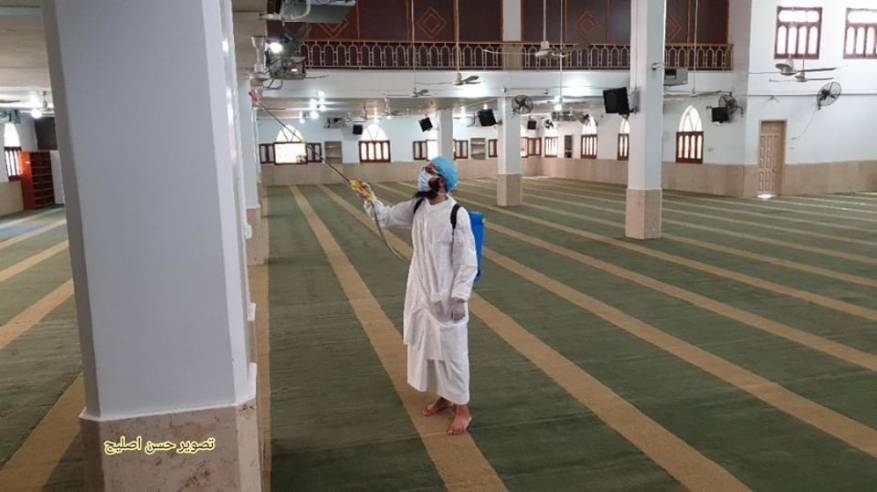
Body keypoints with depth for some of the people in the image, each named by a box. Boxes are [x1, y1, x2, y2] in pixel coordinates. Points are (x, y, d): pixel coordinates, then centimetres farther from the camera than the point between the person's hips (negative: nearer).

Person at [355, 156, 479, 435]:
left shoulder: (457, 214, -18)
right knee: (426, 348, 17)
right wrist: (370, 199, -1)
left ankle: (463, 409, 18)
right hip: (421, 292, 7)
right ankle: (444, 398, 36)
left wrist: (460, 297, -18)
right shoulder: (417, 207, 2)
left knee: (451, 351, 2)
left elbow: (467, 261, -16)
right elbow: (387, 216, 17)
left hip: (446, 296, -7)